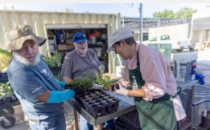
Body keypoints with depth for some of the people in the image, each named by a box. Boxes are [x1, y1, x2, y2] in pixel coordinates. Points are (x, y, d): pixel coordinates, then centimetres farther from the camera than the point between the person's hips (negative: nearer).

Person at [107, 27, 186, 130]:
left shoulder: (147, 55, -26)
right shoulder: (131, 59, 2)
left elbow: (156, 89, -29)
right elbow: (125, 81, 13)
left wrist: (127, 93, -20)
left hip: (163, 112, -7)